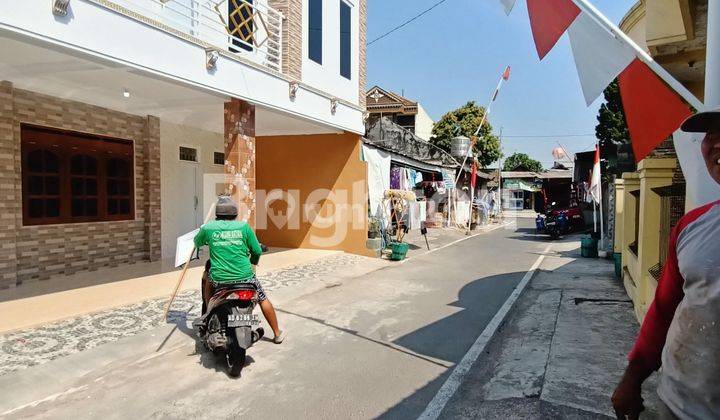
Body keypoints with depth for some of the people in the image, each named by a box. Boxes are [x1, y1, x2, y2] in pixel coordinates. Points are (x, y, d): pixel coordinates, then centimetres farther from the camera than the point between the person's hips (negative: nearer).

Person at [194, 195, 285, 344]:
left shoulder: (208, 228, 1)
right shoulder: (244, 226, -1)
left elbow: (197, 243, 21)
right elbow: (257, 250, 4)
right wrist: (253, 262, 26)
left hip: (218, 278, 1)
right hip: (244, 276, -1)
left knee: (207, 277, 35)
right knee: (263, 300, 20)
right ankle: (277, 333, 29)